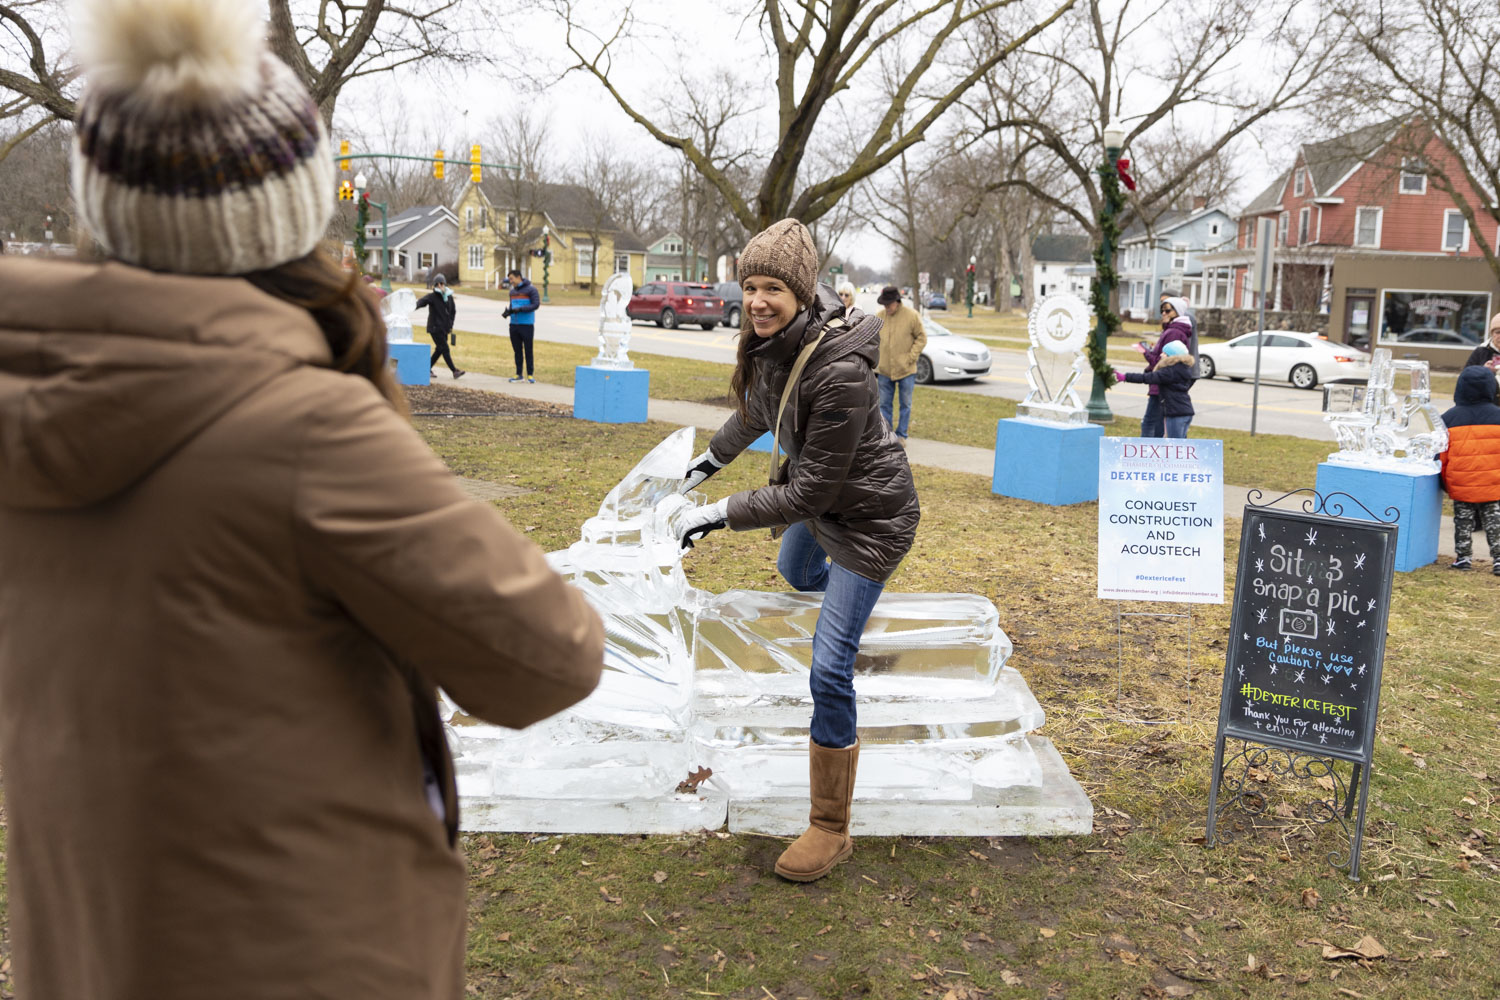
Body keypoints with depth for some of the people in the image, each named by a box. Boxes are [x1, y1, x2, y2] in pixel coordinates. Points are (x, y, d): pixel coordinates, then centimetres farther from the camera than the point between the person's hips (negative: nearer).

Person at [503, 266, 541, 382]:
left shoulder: (531, 289, -6)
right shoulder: (512, 291, 16)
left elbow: (536, 304, -13)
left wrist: (520, 309, -21)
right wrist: (508, 312, 1)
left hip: (527, 325, -6)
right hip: (514, 324, 6)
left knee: (528, 350, -4)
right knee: (517, 351, 7)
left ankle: (530, 374, 1)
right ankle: (518, 374, 12)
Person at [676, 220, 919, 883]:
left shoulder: (840, 369, -37)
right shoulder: (769, 338, -12)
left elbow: (811, 491, -31)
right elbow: (758, 409, 12)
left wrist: (722, 514, -28)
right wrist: (713, 458, 20)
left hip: (867, 515, -9)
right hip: (814, 491, 9)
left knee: (829, 669, -10)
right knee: (794, 575, 36)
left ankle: (831, 829, 4)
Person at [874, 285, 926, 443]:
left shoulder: (911, 315, -8)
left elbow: (921, 337, -1)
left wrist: (911, 357, -11)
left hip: (906, 370, -2)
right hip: (884, 370, 2)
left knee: (905, 404, 6)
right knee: (884, 404, 6)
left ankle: (901, 435, 17)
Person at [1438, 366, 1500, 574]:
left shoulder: (1449, 418, -3)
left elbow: (1441, 454, 1)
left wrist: (1445, 482, 14)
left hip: (1460, 486, 0)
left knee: (1463, 522, 11)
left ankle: (1463, 556, 15)